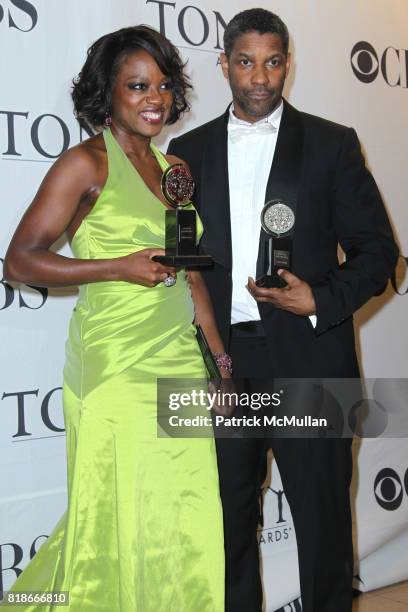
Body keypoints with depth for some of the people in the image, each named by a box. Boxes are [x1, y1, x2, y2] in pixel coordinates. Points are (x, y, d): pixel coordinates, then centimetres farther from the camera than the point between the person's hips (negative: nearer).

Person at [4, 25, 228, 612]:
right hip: (117, 369, -6)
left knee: (188, 525, 10)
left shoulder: (174, 168, 13)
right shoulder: (86, 163, -6)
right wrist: (121, 267, -16)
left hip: (180, 361, 6)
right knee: (124, 524, 3)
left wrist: (221, 357, 14)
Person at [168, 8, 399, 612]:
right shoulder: (190, 149, 9)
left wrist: (320, 301, -14)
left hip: (307, 358, -2)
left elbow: (377, 250, 2)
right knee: (230, 513, 14)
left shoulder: (332, 144, 2)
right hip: (223, 358, 3)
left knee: (322, 514, 8)